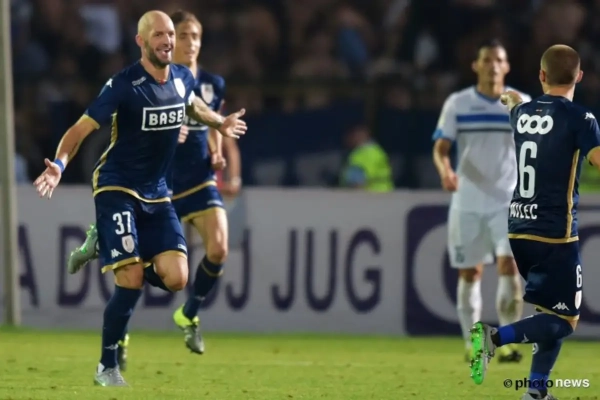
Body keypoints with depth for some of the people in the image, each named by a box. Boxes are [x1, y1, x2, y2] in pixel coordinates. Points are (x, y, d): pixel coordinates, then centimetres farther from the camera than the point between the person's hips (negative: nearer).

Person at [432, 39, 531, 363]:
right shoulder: (457, 104, 2)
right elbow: (441, 147, -3)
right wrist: (445, 170, -24)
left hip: (509, 202, 0)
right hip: (468, 202, 0)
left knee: (509, 265, -15)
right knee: (470, 273, 4)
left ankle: (508, 342, -11)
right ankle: (471, 342, 16)